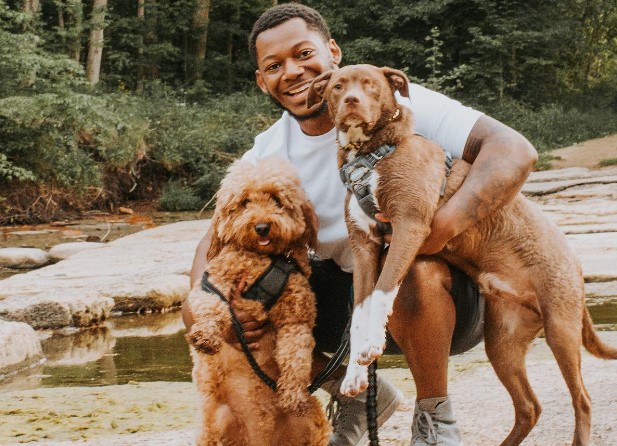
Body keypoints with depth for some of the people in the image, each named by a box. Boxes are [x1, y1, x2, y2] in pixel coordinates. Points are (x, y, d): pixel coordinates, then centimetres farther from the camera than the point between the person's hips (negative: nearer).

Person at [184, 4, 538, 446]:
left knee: (412, 271, -38)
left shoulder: (395, 102, -18)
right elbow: (215, 241, -1)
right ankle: (361, 396, 11)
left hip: (440, 292, -6)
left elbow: (515, 151, -27)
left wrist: (440, 228, -43)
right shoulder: (267, 155, -1)